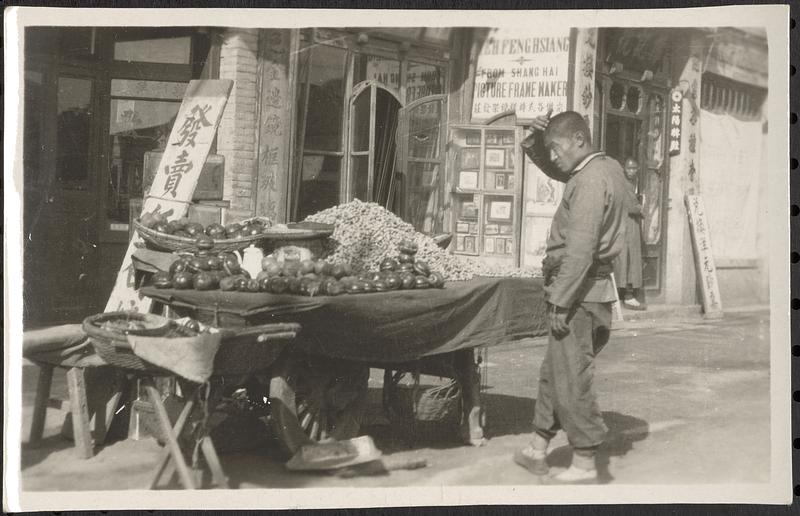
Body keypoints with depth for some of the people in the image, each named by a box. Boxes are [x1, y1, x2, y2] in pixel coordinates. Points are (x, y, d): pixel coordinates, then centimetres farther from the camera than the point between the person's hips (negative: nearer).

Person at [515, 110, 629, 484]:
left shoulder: (591, 180, -18)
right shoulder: (608, 168, 13)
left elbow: (580, 249, -24)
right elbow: (551, 167, 26)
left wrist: (561, 302, -22)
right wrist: (535, 140, 6)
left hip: (579, 290, -10)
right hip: (593, 288, 10)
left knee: (571, 377, -4)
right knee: (552, 372, 18)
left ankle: (584, 465, 4)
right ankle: (537, 449, 28)